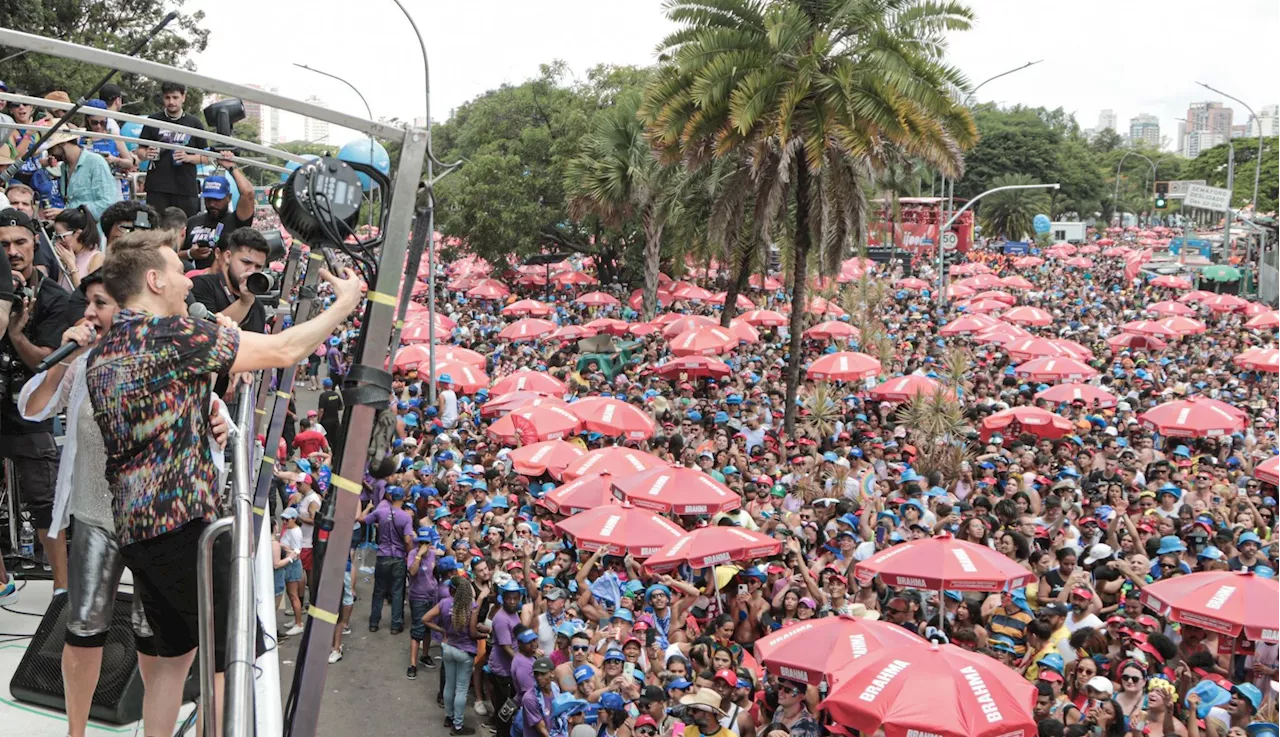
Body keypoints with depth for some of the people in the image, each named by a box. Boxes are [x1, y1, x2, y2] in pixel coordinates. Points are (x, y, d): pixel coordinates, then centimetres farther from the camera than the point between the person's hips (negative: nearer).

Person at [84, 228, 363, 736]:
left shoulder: (101, 353, 13)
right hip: (182, 522, -9)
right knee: (234, 656, -1)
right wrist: (345, 303, -1)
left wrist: (201, 415, 15)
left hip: (132, 528, 9)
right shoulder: (170, 333, -12)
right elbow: (282, 351, -12)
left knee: (175, 653, 20)